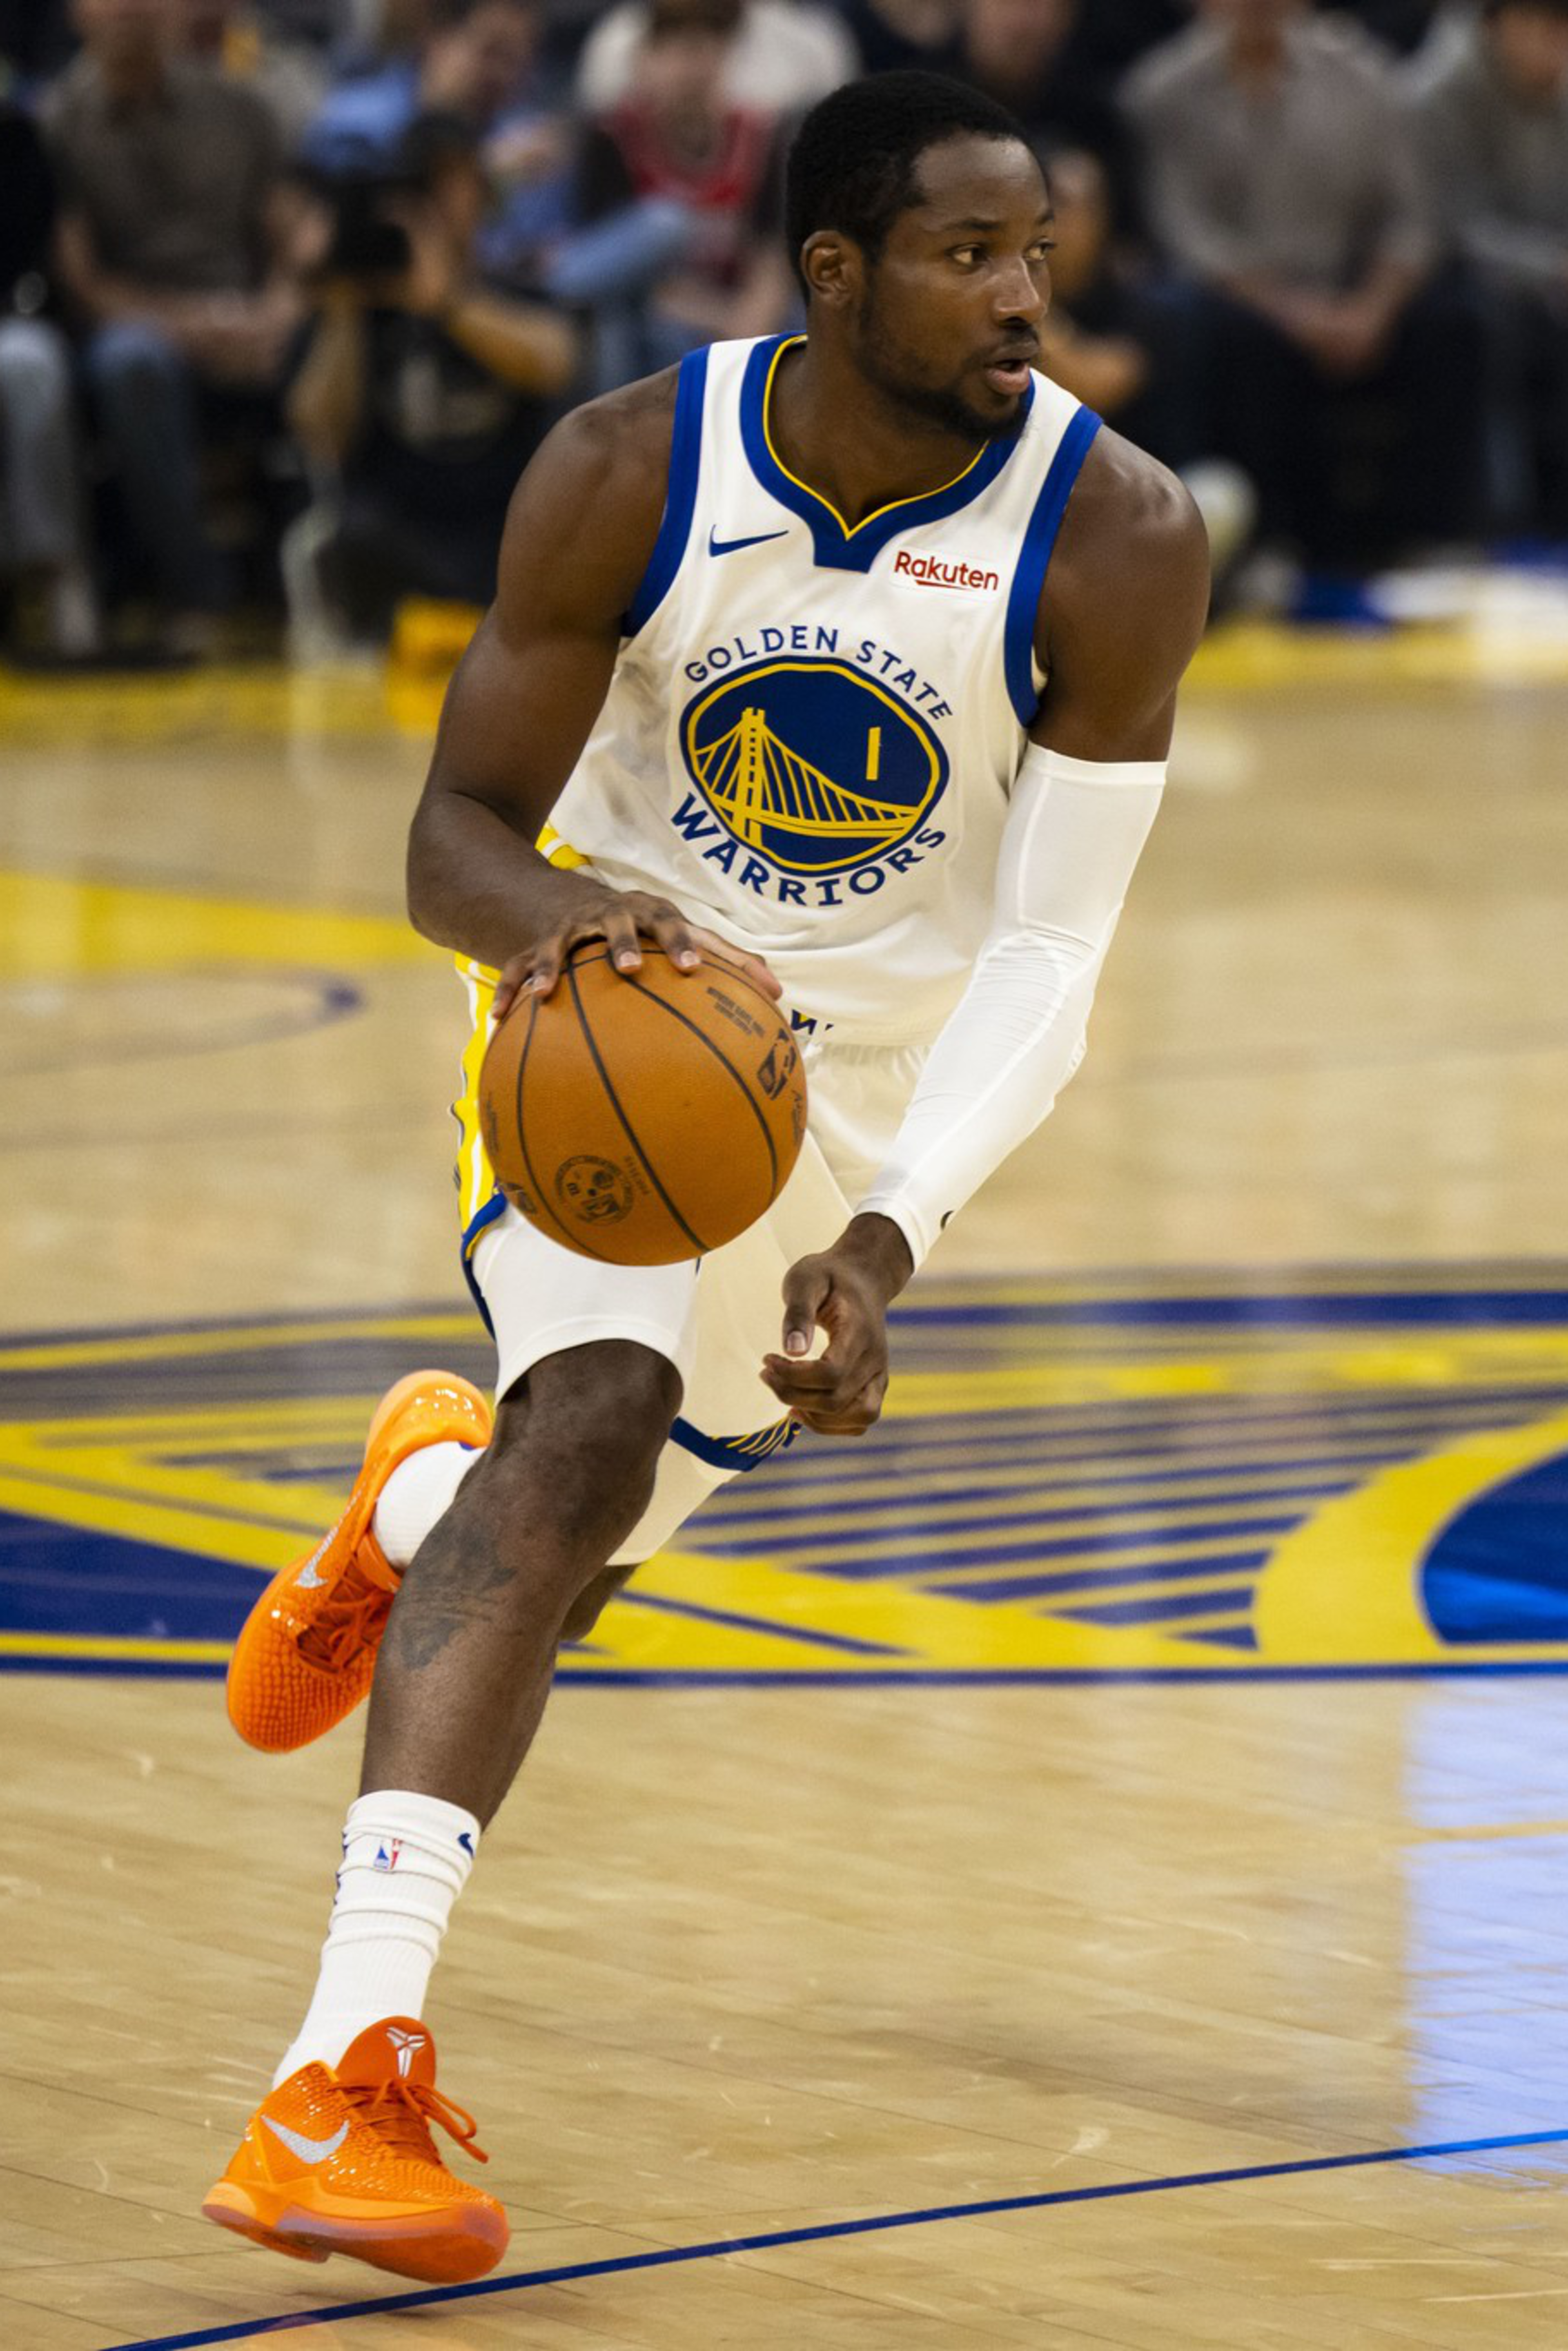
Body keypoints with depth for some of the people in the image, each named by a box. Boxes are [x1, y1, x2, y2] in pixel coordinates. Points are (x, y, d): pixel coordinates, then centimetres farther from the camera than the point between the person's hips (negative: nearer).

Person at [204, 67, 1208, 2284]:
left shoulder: (1118, 540, -24)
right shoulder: (628, 475, -22)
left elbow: (1048, 953, -24)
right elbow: (455, 833, -17)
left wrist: (886, 1239, -37)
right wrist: (545, 904, -42)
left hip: (882, 1075, 2)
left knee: (566, 1552, 15)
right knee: (594, 1423, -28)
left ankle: (420, 1487, 56)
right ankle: (339, 2081, -32)